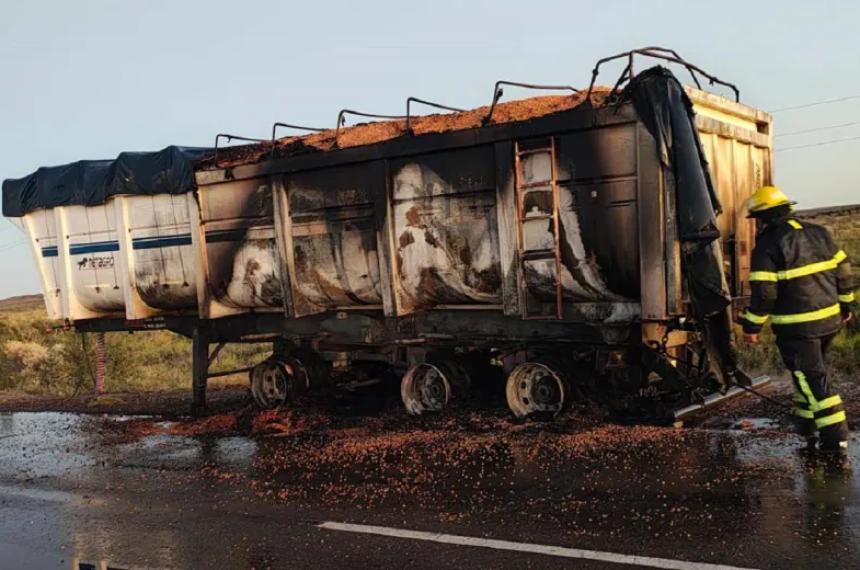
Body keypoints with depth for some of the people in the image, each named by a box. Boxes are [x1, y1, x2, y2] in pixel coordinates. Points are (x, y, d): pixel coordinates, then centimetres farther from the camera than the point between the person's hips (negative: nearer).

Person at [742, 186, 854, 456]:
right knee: (807, 372, 23)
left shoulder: (767, 246, -13)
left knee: (812, 379, -1)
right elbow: (842, 270, 13)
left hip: (797, 326, -7)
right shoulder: (818, 233, 8)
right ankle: (809, 427, 31)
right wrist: (845, 304, 23)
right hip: (829, 319, 8)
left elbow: (763, 292, -17)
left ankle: (835, 438, -3)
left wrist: (752, 326, -8)